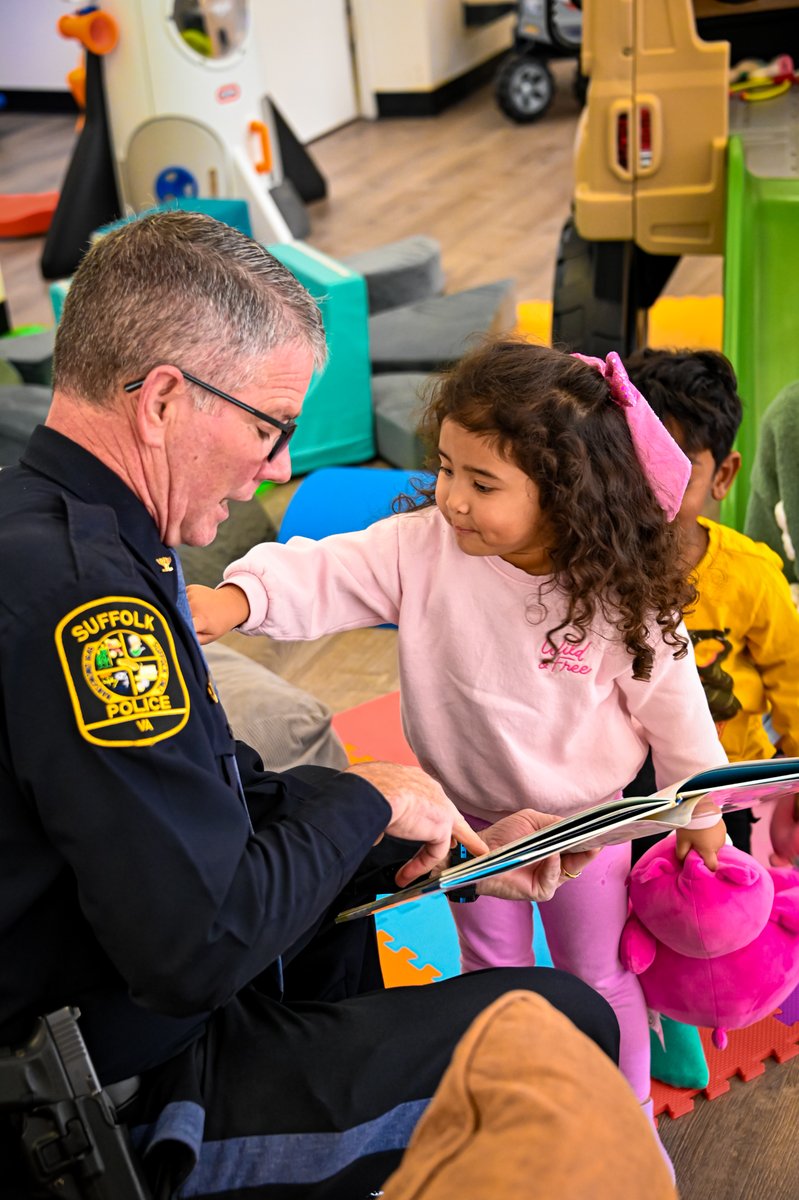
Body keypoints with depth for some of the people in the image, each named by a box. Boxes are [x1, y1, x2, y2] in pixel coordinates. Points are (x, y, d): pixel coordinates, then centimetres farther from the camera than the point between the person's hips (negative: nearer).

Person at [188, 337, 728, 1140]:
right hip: (469, 814, 2)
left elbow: (668, 695, -10)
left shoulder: (621, 596, -23)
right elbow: (326, 576, -29)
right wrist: (237, 599, -49)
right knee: (491, 973, 23)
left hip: (586, 817, -2)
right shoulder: (422, 545, -22)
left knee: (597, 978, 20)